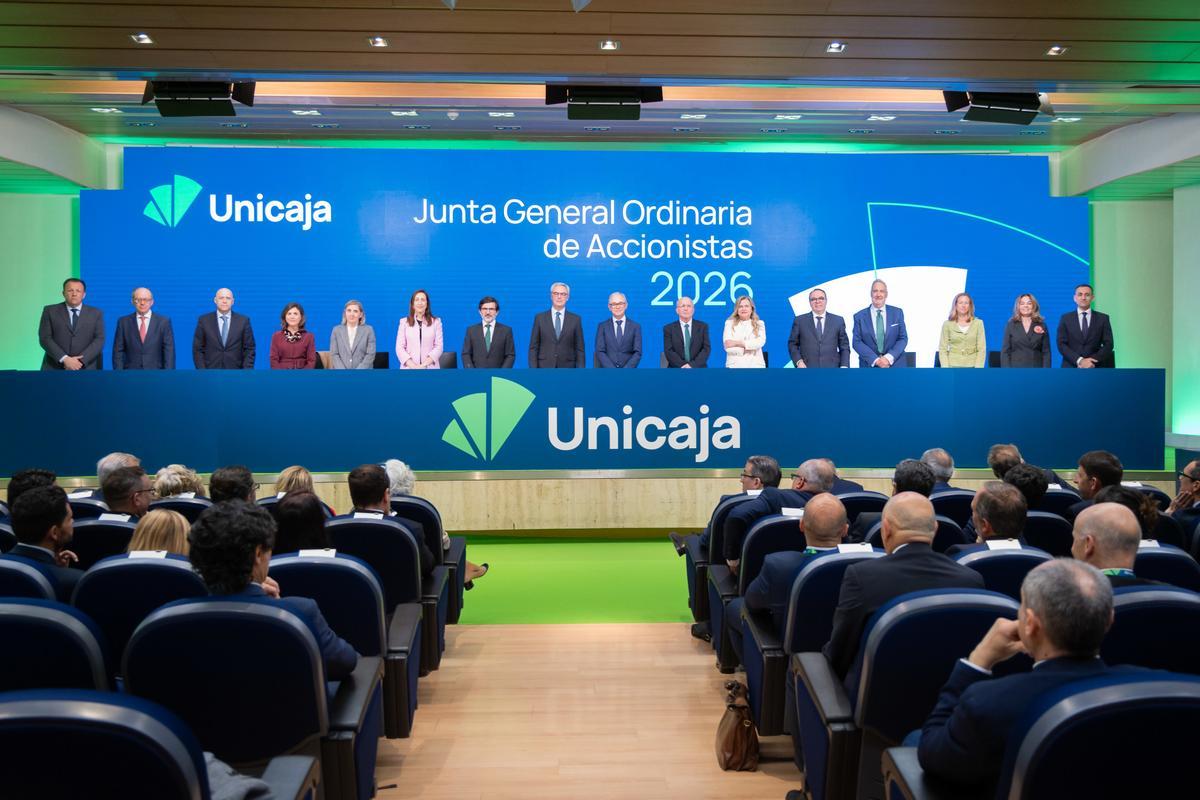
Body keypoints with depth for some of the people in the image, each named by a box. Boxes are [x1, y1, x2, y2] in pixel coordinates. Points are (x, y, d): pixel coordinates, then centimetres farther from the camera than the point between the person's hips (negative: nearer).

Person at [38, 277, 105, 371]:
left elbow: (99, 340, 1)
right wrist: (64, 359, -14)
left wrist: (81, 361, -13)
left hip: (85, 369, 0)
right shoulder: (50, 311, 7)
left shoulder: (96, 313, 9)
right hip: (55, 369, 0)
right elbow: (45, 338, -1)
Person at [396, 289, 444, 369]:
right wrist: (413, 366, -12)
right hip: (409, 368, 0)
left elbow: (438, 347, 0)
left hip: (430, 367, 0)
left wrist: (423, 365, -12)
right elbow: (400, 348, 2)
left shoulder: (436, 322, 7)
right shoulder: (404, 322, 9)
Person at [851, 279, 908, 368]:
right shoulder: (859, 316, 3)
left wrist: (889, 357, -13)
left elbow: (903, 338, 3)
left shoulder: (897, 313, 7)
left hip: (895, 364, 1)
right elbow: (857, 342, -3)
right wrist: (875, 360, -16)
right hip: (870, 366, -1)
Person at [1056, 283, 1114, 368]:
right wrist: (1079, 360, -14)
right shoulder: (1066, 318, 8)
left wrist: (1092, 360, -13)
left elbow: (1108, 344, 2)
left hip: (1095, 370, 0)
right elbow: (1061, 344, -1)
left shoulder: (1103, 318, 8)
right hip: (1071, 370, 0)